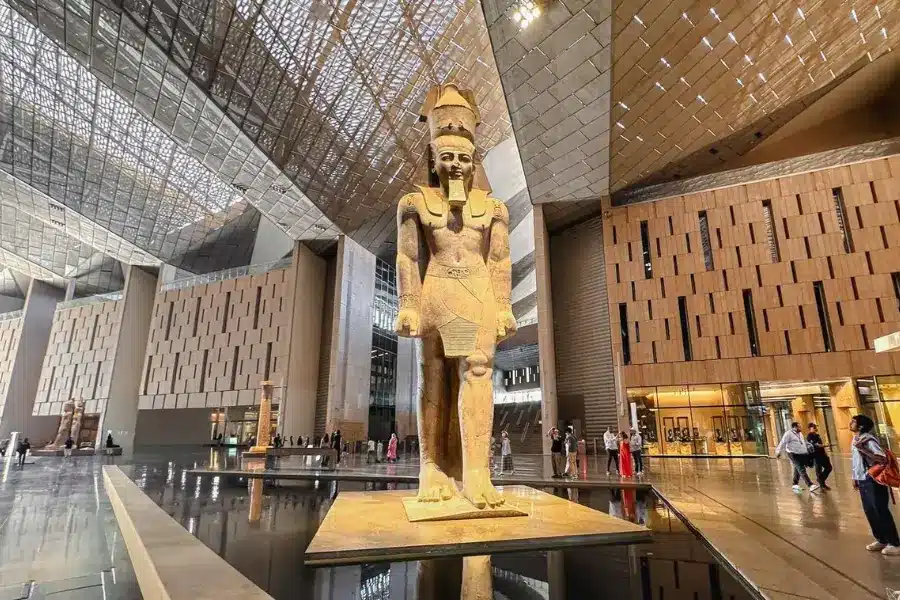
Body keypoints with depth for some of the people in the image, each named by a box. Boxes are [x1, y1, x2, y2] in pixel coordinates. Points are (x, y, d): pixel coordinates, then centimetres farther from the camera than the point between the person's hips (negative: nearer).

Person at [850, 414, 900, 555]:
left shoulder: (868, 439, -17)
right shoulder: (854, 441, 9)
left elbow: (881, 458, -27)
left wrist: (862, 449, -33)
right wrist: (855, 478, 19)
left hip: (873, 480, -8)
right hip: (862, 481, 8)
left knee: (881, 511, 0)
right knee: (869, 511, 14)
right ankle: (881, 540, 26)